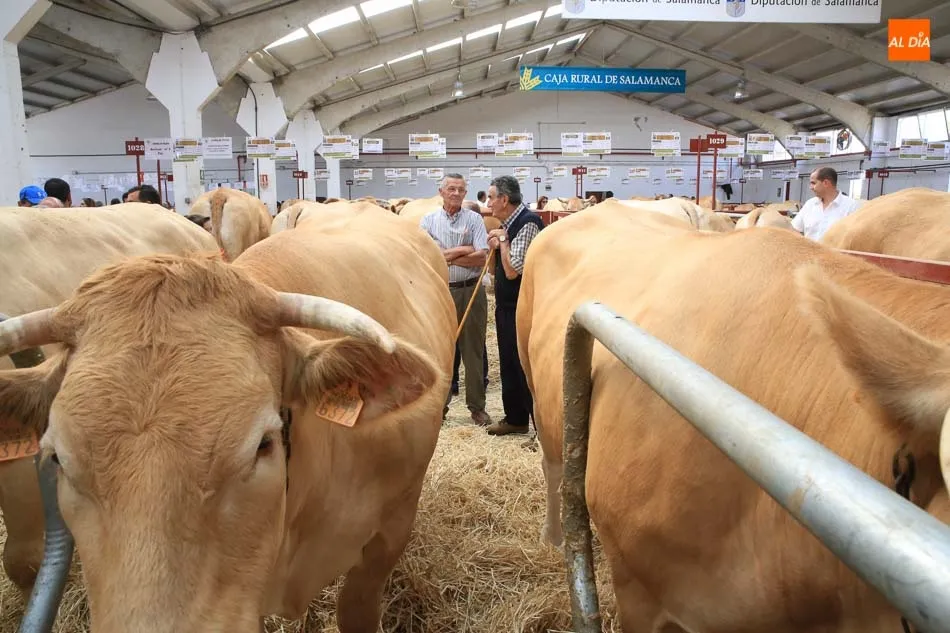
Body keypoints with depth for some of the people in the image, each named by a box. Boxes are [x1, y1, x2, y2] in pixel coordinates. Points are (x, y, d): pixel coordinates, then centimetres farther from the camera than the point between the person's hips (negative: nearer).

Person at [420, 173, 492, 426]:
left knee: (473, 350, 6)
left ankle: (477, 405, 16)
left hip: (471, 291, 0)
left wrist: (446, 256, -10)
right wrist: (463, 250, -10)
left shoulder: (474, 219, 3)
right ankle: (439, 403, 19)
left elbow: (482, 257, -9)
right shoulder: (429, 220, 5)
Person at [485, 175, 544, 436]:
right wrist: (496, 246, -1)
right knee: (509, 365, 17)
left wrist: (503, 239, -12)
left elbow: (513, 270, -23)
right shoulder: (509, 223, 9)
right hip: (506, 306, 9)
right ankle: (515, 418, 30)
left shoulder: (528, 223, -18)